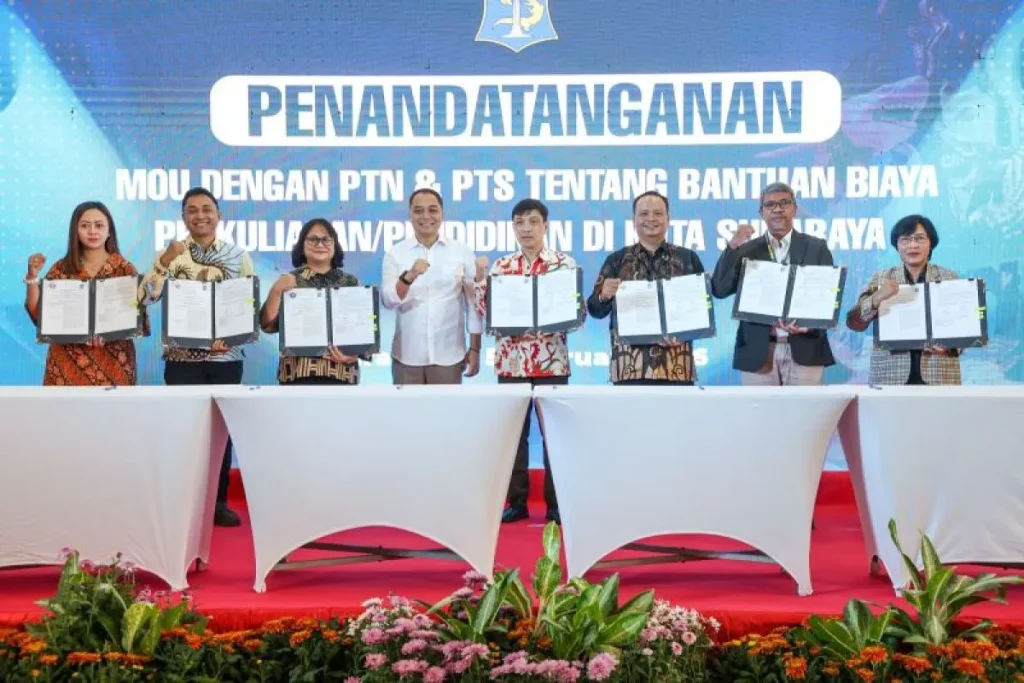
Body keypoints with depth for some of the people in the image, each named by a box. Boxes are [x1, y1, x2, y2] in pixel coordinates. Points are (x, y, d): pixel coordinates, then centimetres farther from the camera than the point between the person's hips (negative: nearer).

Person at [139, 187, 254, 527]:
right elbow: (146, 297, -9)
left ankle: (218, 502, 16)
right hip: (182, 358, -1)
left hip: (226, 357, 1)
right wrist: (164, 262, -22)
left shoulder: (238, 255, 5)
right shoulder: (171, 254, 3)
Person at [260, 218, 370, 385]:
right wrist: (276, 290, -12)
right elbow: (268, 325, 0)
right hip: (297, 372, -1)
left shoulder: (349, 282, 9)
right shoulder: (289, 282, 7)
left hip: (340, 372, 1)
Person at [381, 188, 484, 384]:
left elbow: (474, 303, 3)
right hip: (407, 355, 0)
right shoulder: (396, 253, 2)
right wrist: (409, 276, -26)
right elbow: (388, 301, -8)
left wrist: (475, 348, 0)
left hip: (448, 355, 0)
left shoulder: (462, 252, 1)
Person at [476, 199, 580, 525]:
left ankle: (555, 503, 12)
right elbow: (486, 312, 6)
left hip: (551, 362, -3)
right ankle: (517, 501, 16)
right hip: (510, 361, 3)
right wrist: (480, 280, -8)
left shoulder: (564, 263, 0)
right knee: (513, 431, 6)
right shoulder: (500, 266, 9)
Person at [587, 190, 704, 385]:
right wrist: (604, 296, -15)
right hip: (630, 366, 0)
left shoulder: (688, 258, 9)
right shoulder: (616, 260, 10)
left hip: (676, 366, 1)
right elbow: (596, 310, 8)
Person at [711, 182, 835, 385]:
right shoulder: (746, 250, 8)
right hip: (757, 353, 1)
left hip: (804, 351, 0)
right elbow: (719, 290, -3)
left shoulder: (816, 247, 7)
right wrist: (732, 247, -13)